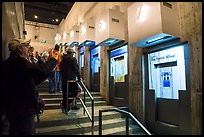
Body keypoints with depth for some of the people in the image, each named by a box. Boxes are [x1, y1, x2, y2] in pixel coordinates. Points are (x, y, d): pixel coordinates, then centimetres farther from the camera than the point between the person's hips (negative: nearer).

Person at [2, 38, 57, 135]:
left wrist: (50, 69, 10)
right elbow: (39, 70, -36)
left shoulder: (12, 61, 16)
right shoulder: (17, 61, -19)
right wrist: (53, 60, -17)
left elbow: (33, 81, 16)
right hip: (21, 112, -11)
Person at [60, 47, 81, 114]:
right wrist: (79, 77, -5)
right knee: (74, 92, 7)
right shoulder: (73, 59, -8)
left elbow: (61, 69, 16)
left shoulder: (63, 59, 12)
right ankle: (68, 104, 1)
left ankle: (64, 107, 19)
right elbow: (76, 69, -12)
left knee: (65, 93, 12)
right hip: (71, 79, -7)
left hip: (64, 79, 7)